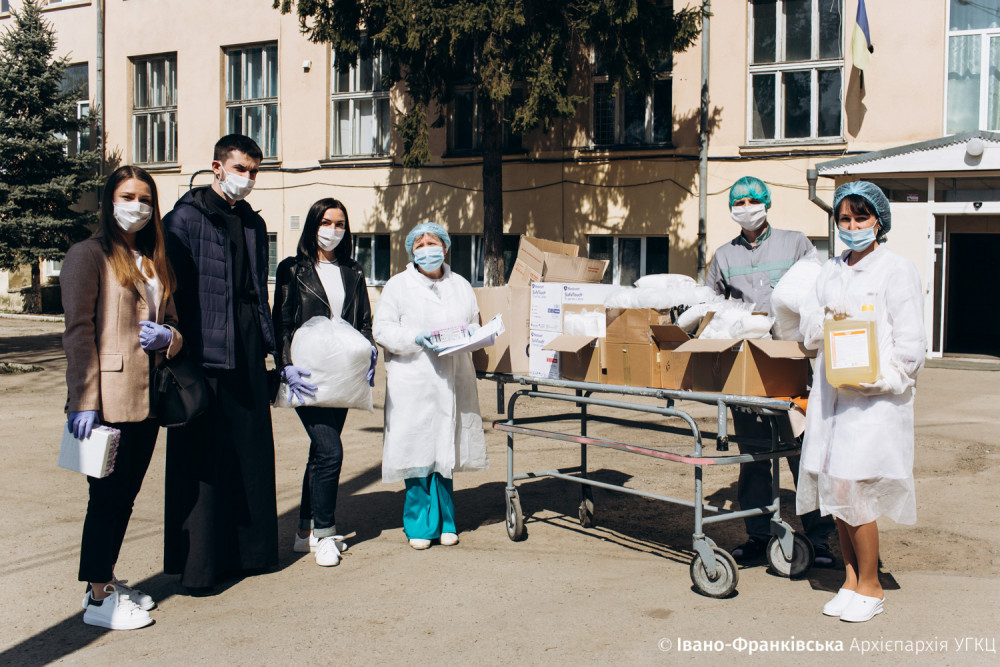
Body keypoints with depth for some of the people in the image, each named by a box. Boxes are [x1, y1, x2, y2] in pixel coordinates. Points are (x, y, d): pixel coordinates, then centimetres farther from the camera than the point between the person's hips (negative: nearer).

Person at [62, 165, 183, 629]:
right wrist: (84, 401, -18)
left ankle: (107, 581, 25)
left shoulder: (155, 263, 19)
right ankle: (98, 598, 7)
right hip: (108, 399, -7)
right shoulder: (89, 255, -4)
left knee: (126, 494, 13)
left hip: (146, 399, 7)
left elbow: (174, 326, 22)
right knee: (108, 495, -3)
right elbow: (79, 330, -11)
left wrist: (168, 338, -3)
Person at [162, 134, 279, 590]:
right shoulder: (187, 218, -4)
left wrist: (270, 343, 16)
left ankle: (248, 549, 21)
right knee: (203, 455, -3)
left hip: (248, 352, 7)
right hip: (205, 351, -7)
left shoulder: (253, 224, 18)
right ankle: (197, 564, 4)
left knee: (252, 450, 10)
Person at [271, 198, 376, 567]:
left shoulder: (352, 274, 16)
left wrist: (368, 355, -3)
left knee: (321, 452, 10)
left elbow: (364, 324, 15)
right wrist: (287, 366, -15)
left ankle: (307, 530, 20)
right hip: (308, 376, -5)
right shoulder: (293, 270, 2)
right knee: (330, 451, -13)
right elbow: (281, 324, -3)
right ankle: (323, 534, -1)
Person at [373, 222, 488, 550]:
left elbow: (474, 326, 21)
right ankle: (420, 524, 6)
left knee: (445, 449, 5)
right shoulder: (398, 285, 6)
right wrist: (416, 338, -16)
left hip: (453, 381, 3)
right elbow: (383, 329, -1)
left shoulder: (461, 286, 18)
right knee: (419, 450, -5)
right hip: (413, 383, -3)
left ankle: (444, 521, 16)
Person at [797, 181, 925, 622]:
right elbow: (807, 331, 14)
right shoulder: (831, 271, 17)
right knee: (835, 490, 7)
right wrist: (825, 320, -6)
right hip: (832, 395, 6)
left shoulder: (897, 270, -1)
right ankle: (852, 580, 21)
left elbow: (911, 343, -5)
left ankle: (870, 587, 8)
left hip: (875, 399, -6)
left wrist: (882, 380, -16)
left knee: (853, 490, -8)